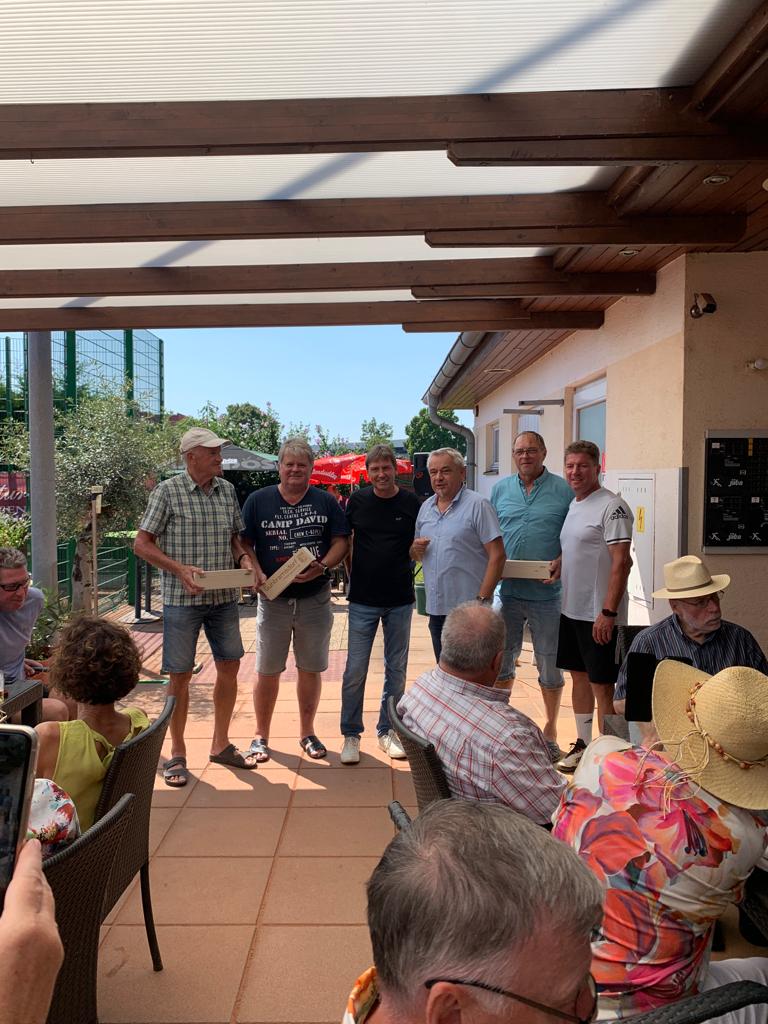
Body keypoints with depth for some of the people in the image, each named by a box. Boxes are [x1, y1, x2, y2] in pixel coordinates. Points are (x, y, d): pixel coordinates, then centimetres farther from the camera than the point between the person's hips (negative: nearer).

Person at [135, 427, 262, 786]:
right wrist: (180, 569, -19)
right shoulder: (167, 491, -8)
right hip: (182, 598, -5)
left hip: (224, 597, 5)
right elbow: (142, 544, -7)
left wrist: (245, 559, -5)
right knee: (180, 674, 2)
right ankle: (177, 753, 19)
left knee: (229, 666, 10)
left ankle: (220, 744, 26)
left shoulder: (227, 490, 7)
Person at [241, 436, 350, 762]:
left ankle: (307, 733, 27)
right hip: (273, 599, -1)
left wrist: (322, 567, -17)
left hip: (315, 598, 1)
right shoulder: (258, 500, 2)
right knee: (267, 671, 6)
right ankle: (261, 736, 23)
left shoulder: (325, 501, 4)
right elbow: (245, 544, 1)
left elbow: (341, 541, 1)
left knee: (311, 669, 11)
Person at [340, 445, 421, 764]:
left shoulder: (412, 503, -2)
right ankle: (351, 735, 15)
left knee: (396, 670, 11)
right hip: (363, 599, -1)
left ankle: (387, 731, 27)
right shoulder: (358, 500, -1)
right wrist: (350, 573, 2)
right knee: (355, 670, 0)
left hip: (400, 600, 1)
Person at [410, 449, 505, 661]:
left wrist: (482, 599, -19)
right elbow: (415, 555, 20)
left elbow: (497, 555, -13)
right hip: (435, 608, 6)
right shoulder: (425, 507, 12)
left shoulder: (478, 505, -8)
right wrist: (415, 550, -4)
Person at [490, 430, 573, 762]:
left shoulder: (563, 490, -1)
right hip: (507, 590, 3)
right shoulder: (500, 489, 9)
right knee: (501, 660, 12)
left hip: (546, 594, -3)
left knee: (550, 666, 9)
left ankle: (550, 731, 27)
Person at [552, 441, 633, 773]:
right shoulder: (573, 505, 13)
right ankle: (583, 744, 31)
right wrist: (555, 566, 3)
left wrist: (608, 612, -23)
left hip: (598, 615, -9)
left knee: (602, 685, 0)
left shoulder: (612, 506, -14)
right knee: (579, 676, 17)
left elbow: (621, 562, -19)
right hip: (571, 610, 9)